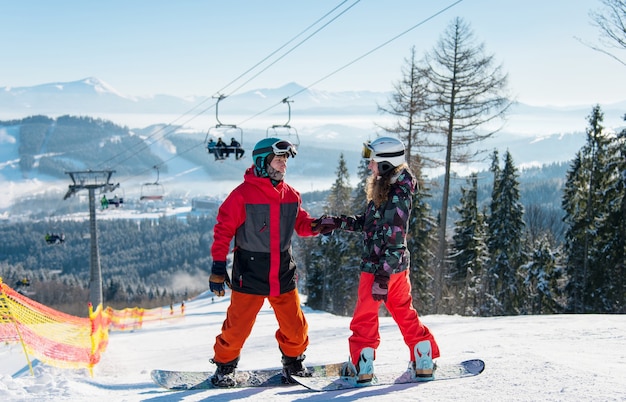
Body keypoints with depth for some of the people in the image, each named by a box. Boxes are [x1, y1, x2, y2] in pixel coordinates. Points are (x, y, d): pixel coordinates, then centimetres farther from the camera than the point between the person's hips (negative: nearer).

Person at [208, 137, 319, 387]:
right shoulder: (242, 194, -10)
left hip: (283, 273, 5)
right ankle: (224, 367, 21)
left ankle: (293, 364, 32)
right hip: (250, 275, -5)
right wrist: (218, 266, -11)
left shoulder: (290, 195, 6)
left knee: (295, 327, 8)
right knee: (238, 326, -2)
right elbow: (224, 229, -7)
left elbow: (301, 224, 16)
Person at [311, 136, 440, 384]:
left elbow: (395, 238, -22)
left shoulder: (397, 195, -19)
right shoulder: (385, 189, 10)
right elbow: (369, 222, 19)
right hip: (397, 265, 10)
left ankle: (362, 366, 10)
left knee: (365, 316, 2)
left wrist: (383, 273, -23)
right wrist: (337, 223, 12)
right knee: (404, 313, 15)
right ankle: (424, 363, 20)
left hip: (381, 265, -10)